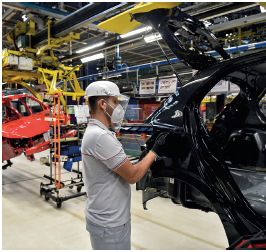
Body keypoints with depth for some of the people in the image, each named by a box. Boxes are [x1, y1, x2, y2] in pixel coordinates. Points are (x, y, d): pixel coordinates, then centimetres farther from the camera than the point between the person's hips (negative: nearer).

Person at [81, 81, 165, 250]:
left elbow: (124, 168, 11)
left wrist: (151, 157, 4)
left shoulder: (95, 132, 7)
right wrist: (155, 151, -8)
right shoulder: (101, 136, -26)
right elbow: (132, 176, -20)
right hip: (109, 225, -9)